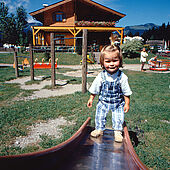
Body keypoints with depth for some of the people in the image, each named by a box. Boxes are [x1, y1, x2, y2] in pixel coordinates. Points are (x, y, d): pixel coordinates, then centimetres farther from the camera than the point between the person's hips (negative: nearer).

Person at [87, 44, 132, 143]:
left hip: (118, 102, -1)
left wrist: (127, 103, -4)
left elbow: (126, 92, -6)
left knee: (118, 118, -1)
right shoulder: (101, 76, -14)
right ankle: (99, 129, 32)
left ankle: (118, 132, 24)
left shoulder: (122, 77, -17)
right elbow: (94, 89, 1)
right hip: (103, 101, 2)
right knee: (99, 116, 6)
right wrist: (91, 99, 6)